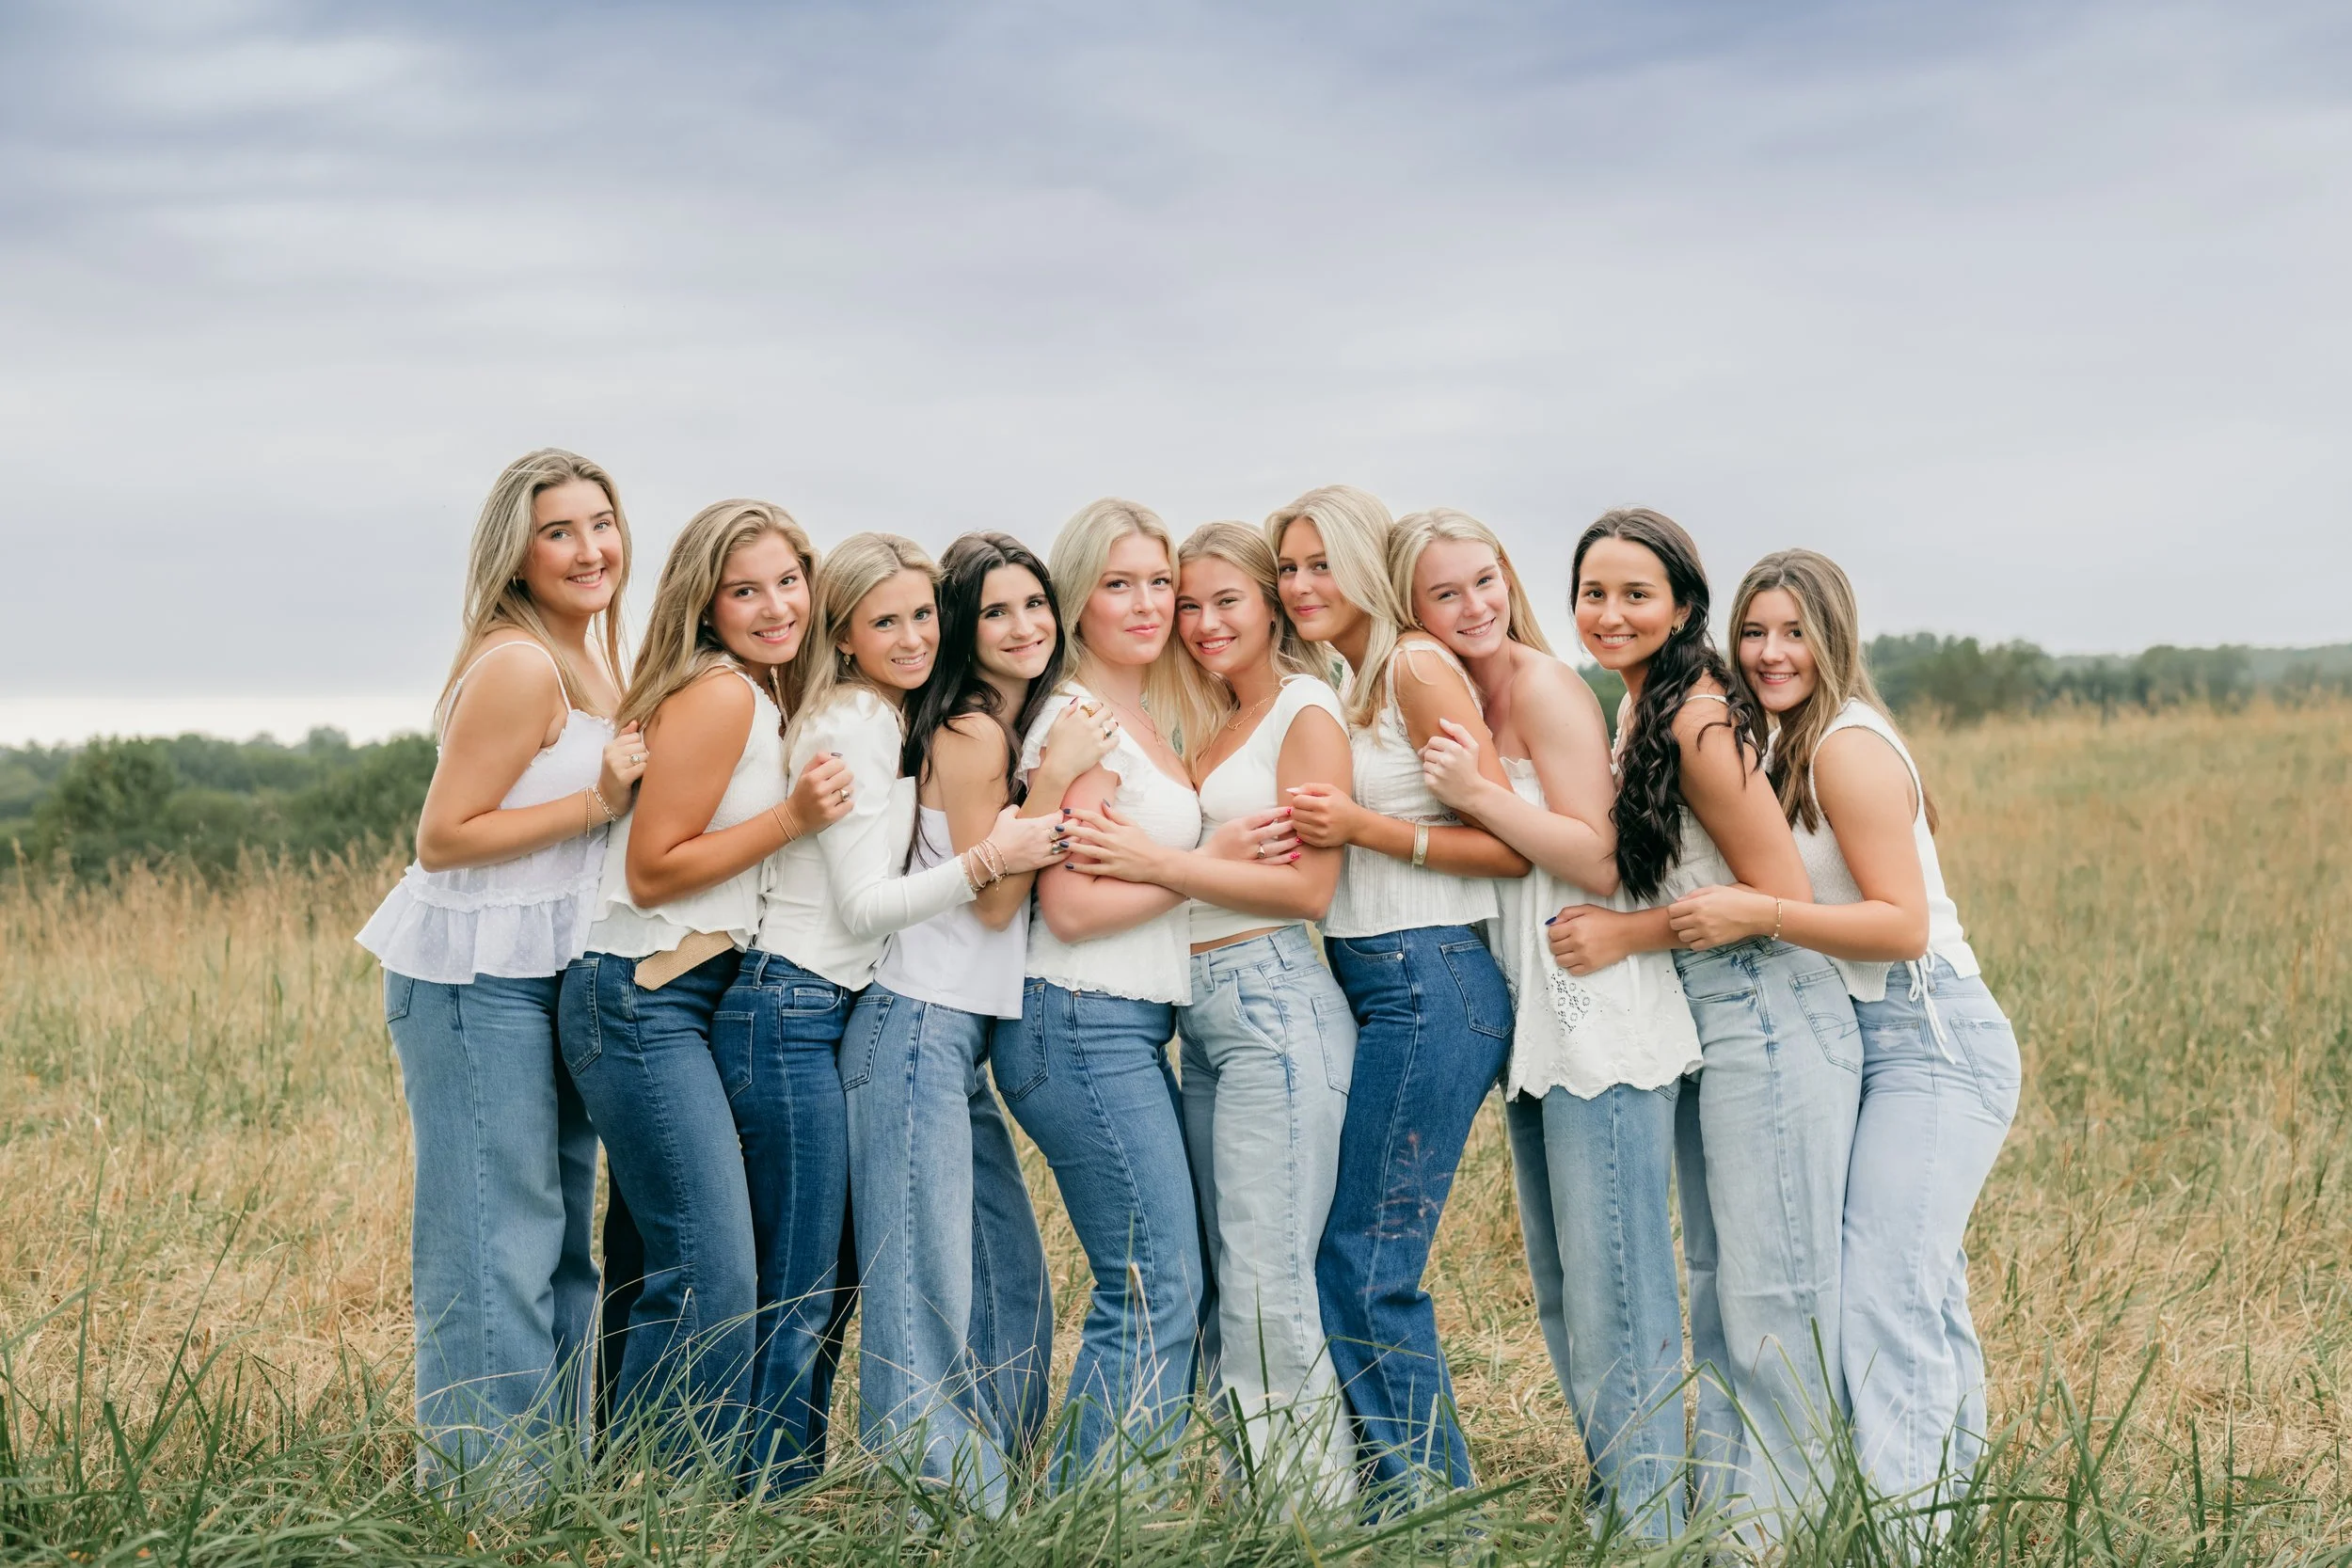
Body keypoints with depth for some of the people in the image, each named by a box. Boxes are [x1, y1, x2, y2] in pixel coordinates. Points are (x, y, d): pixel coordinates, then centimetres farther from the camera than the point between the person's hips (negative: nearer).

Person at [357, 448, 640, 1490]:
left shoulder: (591, 657, 13)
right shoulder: (517, 665, -16)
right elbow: (442, 838, -17)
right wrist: (598, 801, -19)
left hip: (554, 974, 10)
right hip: (477, 976, -10)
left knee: (562, 1238, 13)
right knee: (497, 1246, -7)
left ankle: (556, 1475, 22)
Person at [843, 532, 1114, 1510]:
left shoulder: (1019, 728, 16)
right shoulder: (970, 732, -11)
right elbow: (993, 897, -13)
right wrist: (1055, 778, -17)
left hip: (965, 1041, 10)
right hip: (919, 1030, -10)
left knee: (1013, 1283, 12)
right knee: (928, 1290, -9)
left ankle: (996, 1498, 20)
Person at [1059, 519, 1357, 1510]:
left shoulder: (1305, 713, -4)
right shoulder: (1204, 723, 20)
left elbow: (1309, 885, -14)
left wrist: (1156, 862, -18)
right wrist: (1130, 849, -3)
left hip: (1273, 1002, -8)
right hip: (1200, 1012, 8)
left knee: (1266, 1288, -9)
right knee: (1221, 1287, 9)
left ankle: (1313, 1507, -2)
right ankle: (1254, 1502, 15)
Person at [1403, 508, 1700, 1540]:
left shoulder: (1542, 685, -10)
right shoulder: (1453, 698, 14)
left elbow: (1602, 859, -15)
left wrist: (1478, 792, -20)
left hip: (1599, 1014, -9)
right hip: (1531, 1018, 9)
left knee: (1613, 1295, -7)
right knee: (1561, 1296, 14)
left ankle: (1652, 1525, 0)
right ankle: (1615, 1504, 24)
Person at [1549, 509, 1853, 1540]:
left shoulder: (1697, 721, -17)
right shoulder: (1635, 710, 12)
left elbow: (1784, 899, -17)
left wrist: (1626, 936, -16)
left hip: (1766, 1019, -10)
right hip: (1703, 1026, 10)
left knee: (1771, 1293, -4)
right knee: (1715, 1284, 15)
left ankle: (1779, 1520, 4)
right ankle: (1723, 1505, 23)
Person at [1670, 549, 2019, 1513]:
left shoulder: (1848, 747, -13)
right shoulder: (1793, 746, 15)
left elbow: (1904, 925, -20)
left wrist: (1758, 915, -25)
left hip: (1929, 1040, -10)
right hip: (1872, 1044, 10)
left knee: (1882, 1291, -16)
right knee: (1925, 1293, 14)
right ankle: (1949, 1498, 22)